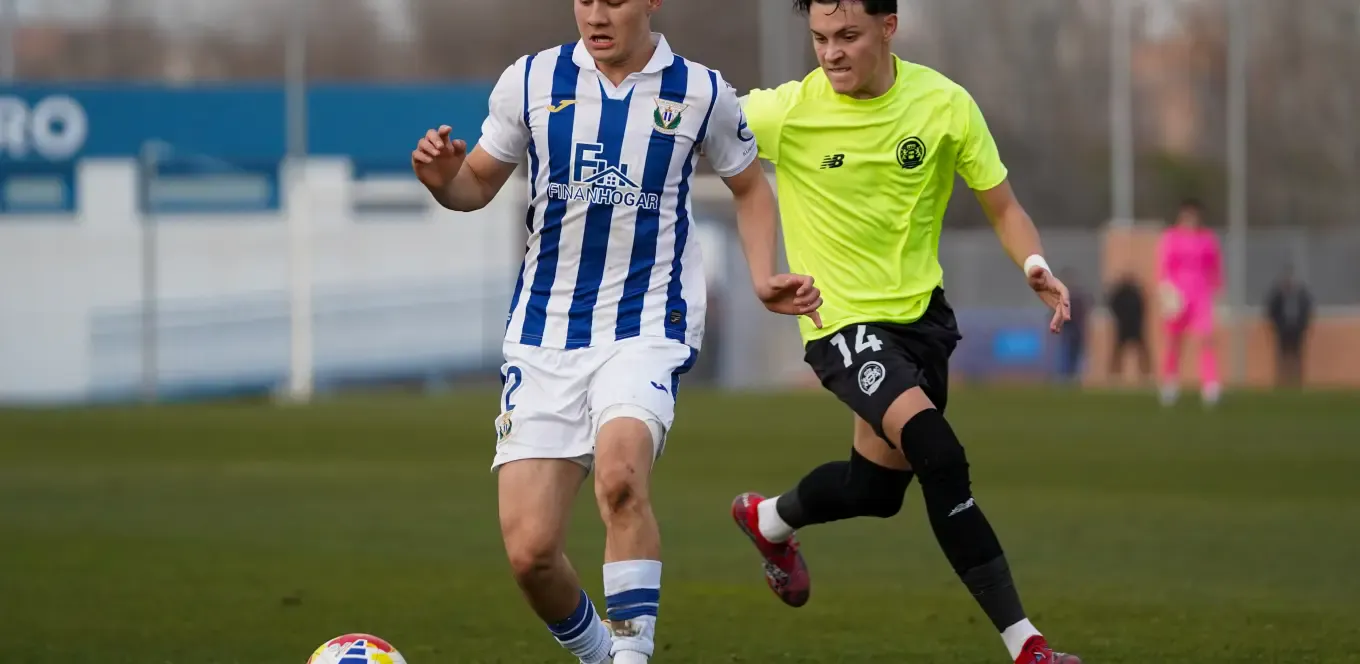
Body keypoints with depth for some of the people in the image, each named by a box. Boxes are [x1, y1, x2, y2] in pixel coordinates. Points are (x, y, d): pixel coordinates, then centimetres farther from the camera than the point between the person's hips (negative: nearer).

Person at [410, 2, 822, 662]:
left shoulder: (700, 93, 1)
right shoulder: (531, 81, 2)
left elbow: (749, 186, 18)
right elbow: (478, 185, 12)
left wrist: (763, 278, 3)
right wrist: (442, 179, -11)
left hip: (648, 327, -2)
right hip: (544, 337, 2)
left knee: (620, 471, -35)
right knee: (528, 552, -7)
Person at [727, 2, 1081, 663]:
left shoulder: (944, 104, -8)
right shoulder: (784, 113, -15)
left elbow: (1001, 205, 0)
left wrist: (1033, 264, -19)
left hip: (922, 310, 5)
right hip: (842, 319, -5)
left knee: (877, 487, 19)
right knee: (938, 455, -25)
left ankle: (768, 519, 53)